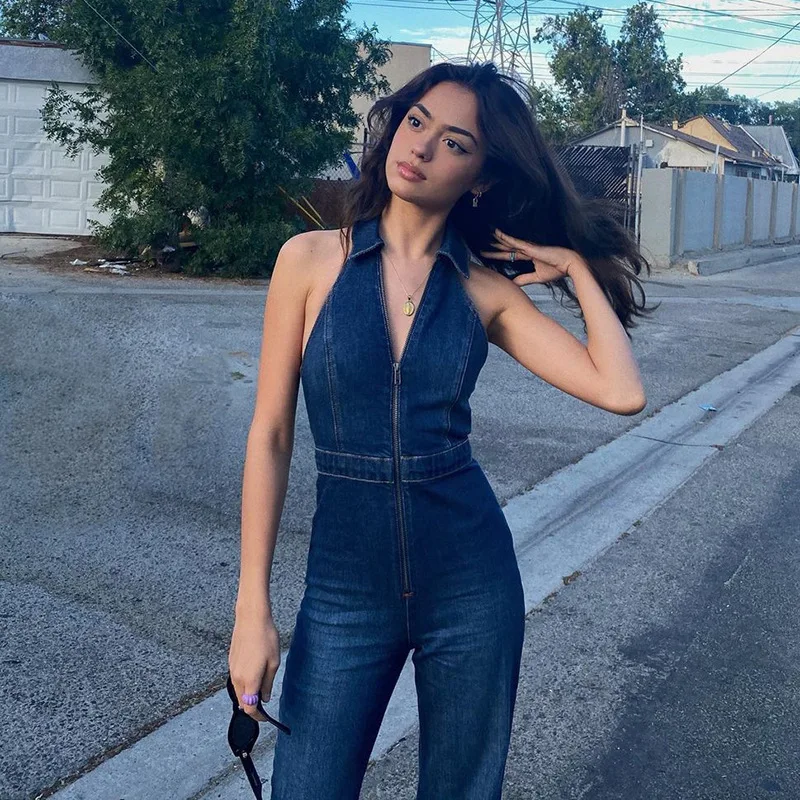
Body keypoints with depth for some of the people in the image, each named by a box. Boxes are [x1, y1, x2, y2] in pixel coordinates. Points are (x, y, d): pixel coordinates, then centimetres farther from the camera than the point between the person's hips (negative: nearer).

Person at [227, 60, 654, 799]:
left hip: (473, 584, 1)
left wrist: (576, 268, -5)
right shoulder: (312, 259, -5)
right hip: (345, 585, -1)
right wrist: (253, 608, -6)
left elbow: (622, 393, -12)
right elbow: (271, 435, -4)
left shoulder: (485, 288, -2)